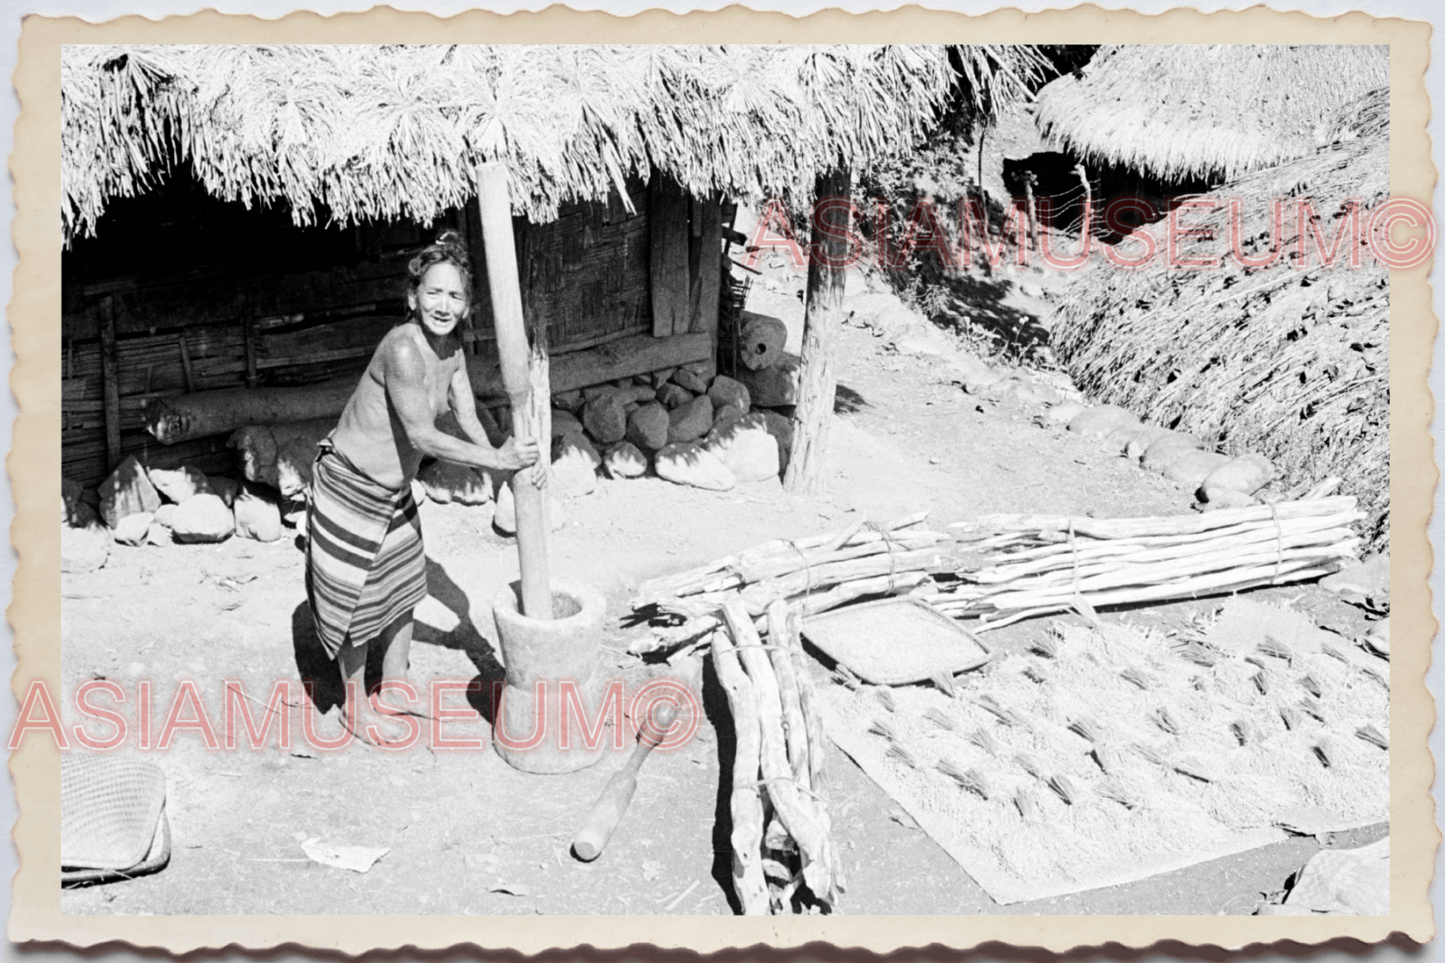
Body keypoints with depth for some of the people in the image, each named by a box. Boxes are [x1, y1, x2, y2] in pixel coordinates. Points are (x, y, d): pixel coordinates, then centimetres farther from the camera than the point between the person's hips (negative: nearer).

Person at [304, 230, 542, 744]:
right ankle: (357, 706, 27)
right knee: (354, 596, 7)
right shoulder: (402, 347, -30)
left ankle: (395, 687, 40)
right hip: (349, 485, -8)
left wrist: (507, 459, -18)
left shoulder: (451, 348, -3)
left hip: (395, 487, 9)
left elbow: (467, 416, -3)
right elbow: (421, 435, -30)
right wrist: (496, 459, -28)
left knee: (401, 585, 20)